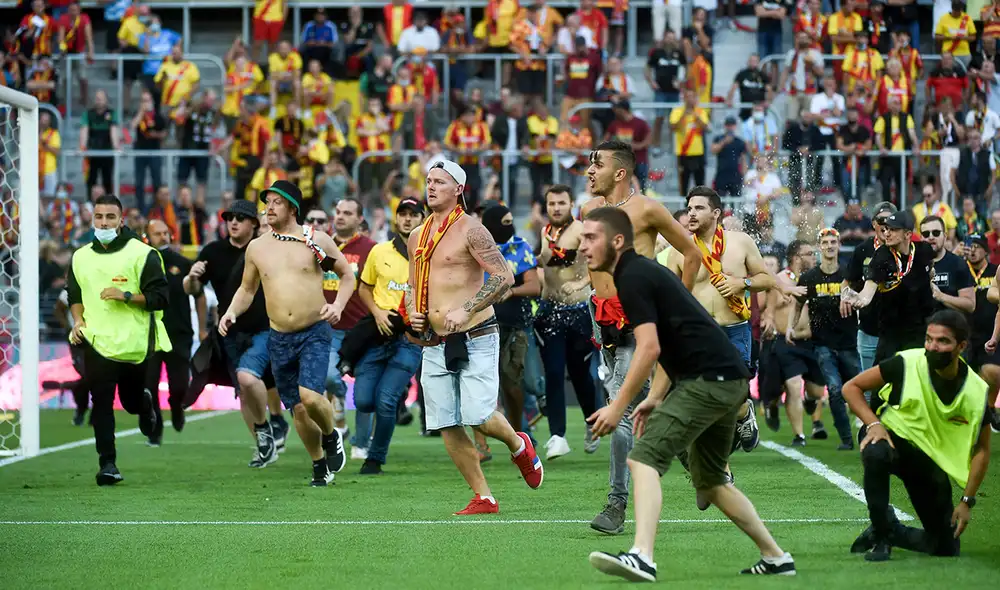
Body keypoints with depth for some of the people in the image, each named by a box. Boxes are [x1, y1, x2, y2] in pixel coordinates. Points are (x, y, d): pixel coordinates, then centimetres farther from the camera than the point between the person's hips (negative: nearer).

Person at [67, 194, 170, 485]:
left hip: (136, 343, -2)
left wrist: (126, 296, -19)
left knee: (133, 402, 8)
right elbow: (74, 295, 23)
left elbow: (160, 297, -7)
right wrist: (78, 320, 5)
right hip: (97, 342, 2)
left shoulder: (142, 254, -4)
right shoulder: (81, 257, 10)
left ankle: (145, 404, 45)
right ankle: (107, 464, -3)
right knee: (101, 403, -6)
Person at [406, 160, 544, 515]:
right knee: (447, 428, 1)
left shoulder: (470, 230, -7)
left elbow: (504, 277, -15)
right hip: (434, 343, 6)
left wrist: (465, 311, -22)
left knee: (478, 417, -16)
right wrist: (412, 312, 4)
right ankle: (483, 499, 11)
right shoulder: (417, 238, 14)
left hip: (475, 337, -6)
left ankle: (518, 446, 18)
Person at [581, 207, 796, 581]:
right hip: (728, 380, 10)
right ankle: (776, 558, 27)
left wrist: (618, 406, -15)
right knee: (710, 480, 22)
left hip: (708, 379, -10)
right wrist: (655, 398, 22)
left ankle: (641, 557, -34)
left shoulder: (633, 277, -10)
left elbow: (649, 348, -19)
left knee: (644, 457, -19)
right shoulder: (644, 270, 20)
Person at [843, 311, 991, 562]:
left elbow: (981, 449, -2)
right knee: (876, 453, -41)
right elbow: (851, 387, -11)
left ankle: (890, 531, 30)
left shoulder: (976, 392, -14)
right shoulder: (907, 363, -21)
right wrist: (874, 424, -26)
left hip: (930, 462, 3)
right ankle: (880, 534, -20)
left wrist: (966, 501, -6)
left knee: (947, 548, 1)